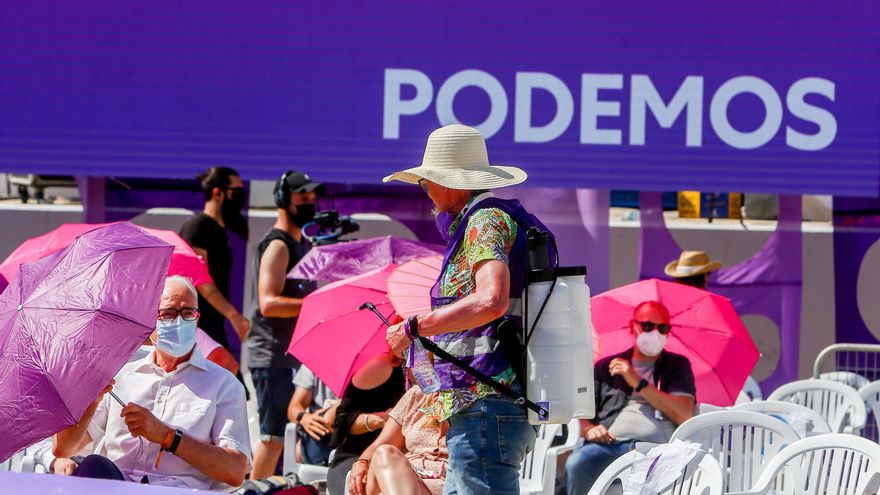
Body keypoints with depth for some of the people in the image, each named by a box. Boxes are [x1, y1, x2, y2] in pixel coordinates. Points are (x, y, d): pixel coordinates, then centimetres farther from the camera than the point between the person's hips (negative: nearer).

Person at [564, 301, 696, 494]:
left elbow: (685, 415, 4)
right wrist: (588, 429, -6)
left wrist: (639, 383, 1)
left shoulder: (678, 365, 21)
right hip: (609, 442, 1)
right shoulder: (606, 366, 24)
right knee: (577, 465, -35)